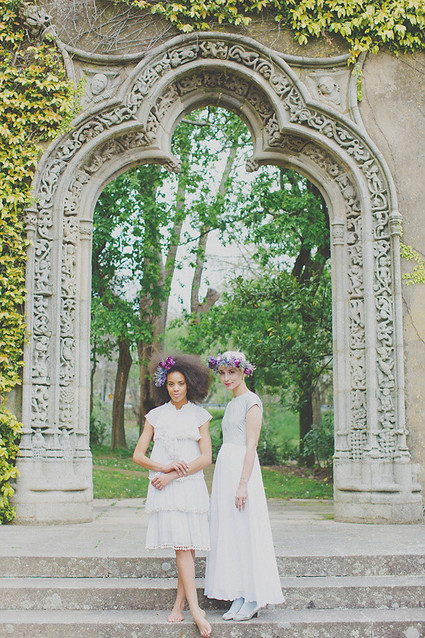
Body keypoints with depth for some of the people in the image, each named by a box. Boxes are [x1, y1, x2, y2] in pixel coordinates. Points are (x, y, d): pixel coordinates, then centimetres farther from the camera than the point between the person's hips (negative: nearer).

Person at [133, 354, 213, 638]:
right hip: (163, 487, -1)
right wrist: (164, 467, -9)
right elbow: (138, 455, 8)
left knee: (188, 546, -1)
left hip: (191, 486, 1)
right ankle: (195, 609, -14)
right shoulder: (156, 415, 10)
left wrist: (171, 476, -8)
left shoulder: (199, 415, 8)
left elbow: (206, 458, 0)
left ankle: (180, 604, 11)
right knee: (182, 545, -10)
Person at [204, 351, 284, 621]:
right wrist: (226, 482, 18)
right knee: (229, 533, 8)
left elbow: (251, 446, -14)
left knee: (246, 531, -5)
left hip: (242, 468, -9)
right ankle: (239, 597, 13)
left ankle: (253, 600, 3)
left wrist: (243, 483, -20)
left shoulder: (251, 402, -8)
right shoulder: (232, 404, 18)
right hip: (225, 468, 9)